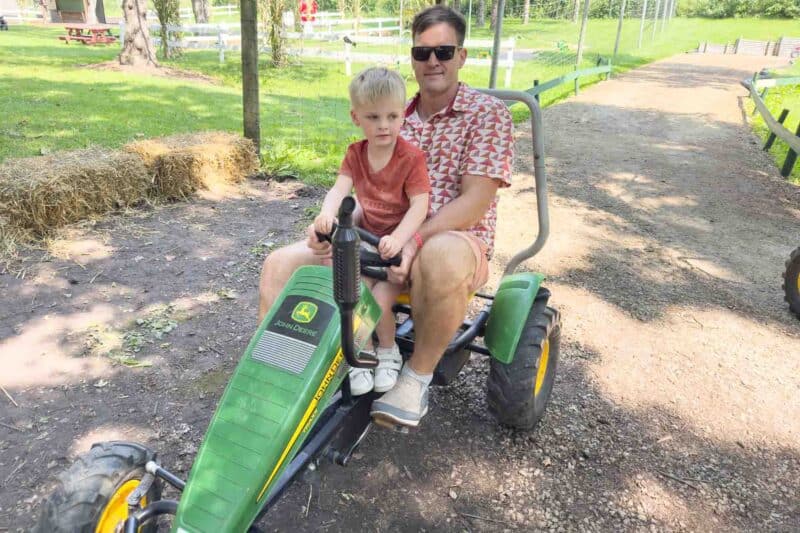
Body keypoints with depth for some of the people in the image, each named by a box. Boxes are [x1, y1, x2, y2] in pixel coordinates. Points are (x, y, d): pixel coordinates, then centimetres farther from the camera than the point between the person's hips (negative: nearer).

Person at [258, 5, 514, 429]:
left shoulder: (488, 113, -2)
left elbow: (475, 201, -14)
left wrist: (414, 242, -28)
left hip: (453, 239, -5)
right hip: (380, 239, 5)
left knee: (441, 258, -43)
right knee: (280, 264, -11)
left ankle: (417, 377, -17)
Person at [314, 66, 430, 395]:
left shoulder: (411, 157, -13)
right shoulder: (356, 154, 1)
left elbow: (420, 205, -20)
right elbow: (340, 188, -13)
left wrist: (398, 239, -36)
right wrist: (327, 213, -36)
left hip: (403, 241, -4)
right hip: (369, 238, 4)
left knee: (380, 300, -20)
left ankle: (388, 353, 10)